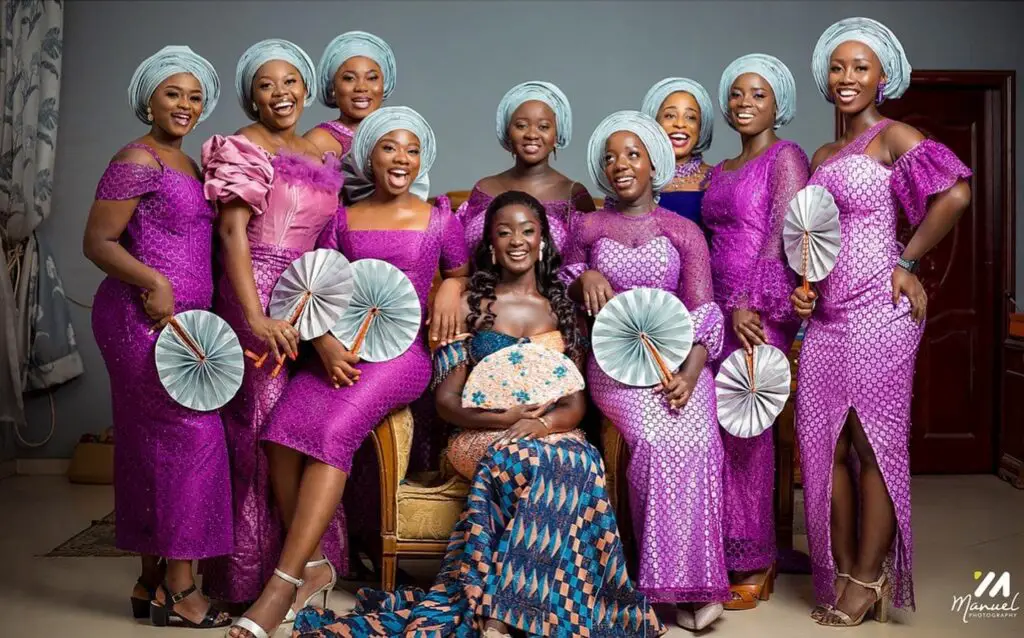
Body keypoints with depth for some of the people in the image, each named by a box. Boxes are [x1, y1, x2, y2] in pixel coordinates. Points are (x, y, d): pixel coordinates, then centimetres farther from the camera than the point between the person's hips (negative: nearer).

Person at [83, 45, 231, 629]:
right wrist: (152, 282, -24)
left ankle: (153, 583, 18)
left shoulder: (189, 166, 18)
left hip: (180, 319, 9)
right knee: (192, 434, -10)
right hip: (143, 318, -9)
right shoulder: (138, 161, -9)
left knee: (155, 445, 10)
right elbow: (98, 242, -11)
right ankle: (179, 589, -2)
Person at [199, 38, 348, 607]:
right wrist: (254, 317, -24)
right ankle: (251, 575, 8)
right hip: (260, 296, -7)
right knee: (264, 423, -4)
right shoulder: (241, 149, -4)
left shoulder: (322, 154, 17)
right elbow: (232, 232, -14)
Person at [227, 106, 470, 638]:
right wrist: (327, 345, -10)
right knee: (283, 430, -25)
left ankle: (282, 586, -26)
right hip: (342, 349, 3)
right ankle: (313, 568, -11)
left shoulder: (440, 219, 10)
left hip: (403, 350, -3)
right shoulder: (342, 220, 13)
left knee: (333, 431, -30)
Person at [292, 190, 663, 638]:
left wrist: (543, 423, -16)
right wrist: (505, 419, -16)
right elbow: (446, 399, 1)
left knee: (575, 461, -35)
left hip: (551, 434, 2)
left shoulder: (562, 308, 13)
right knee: (528, 462, -37)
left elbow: (577, 403, 7)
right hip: (482, 434, -2)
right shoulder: (470, 305, 7)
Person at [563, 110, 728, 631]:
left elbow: (703, 310, 1)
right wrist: (583, 276, 0)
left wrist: (690, 373, -15)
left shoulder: (684, 232, 9)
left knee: (693, 441, -29)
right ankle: (681, 585, -18)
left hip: (677, 358, 0)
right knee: (661, 438, -29)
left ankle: (688, 585, -16)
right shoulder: (589, 228, 12)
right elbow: (564, 277, 26)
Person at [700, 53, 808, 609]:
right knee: (724, 430, 6)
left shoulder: (786, 157, -2)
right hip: (721, 309, 7)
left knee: (745, 429, -6)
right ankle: (739, 558, 16)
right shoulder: (720, 172, 20)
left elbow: (783, 235, -11)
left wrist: (749, 306, -17)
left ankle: (753, 563, 6)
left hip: (762, 311, -7)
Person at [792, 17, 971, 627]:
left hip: (877, 312, -7)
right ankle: (843, 572, 18)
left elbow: (955, 193, -17)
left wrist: (907, 263, -12)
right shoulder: (823, 156, 18)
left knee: (873, 442, 0)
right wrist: (804, 286, 5)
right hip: (827, 317, 7)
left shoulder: (894, 137, -3)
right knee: (825, 443, 6)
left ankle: (870, 578, 12)